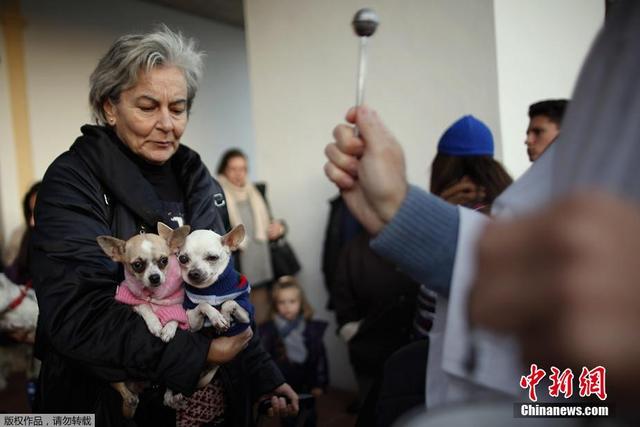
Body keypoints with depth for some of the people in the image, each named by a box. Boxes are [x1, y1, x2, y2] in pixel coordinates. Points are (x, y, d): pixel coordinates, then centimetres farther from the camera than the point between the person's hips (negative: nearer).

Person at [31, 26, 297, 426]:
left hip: (206, 394, 5)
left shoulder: (196, 179, 4)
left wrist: (263, 372, 6)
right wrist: (193, 354, -27)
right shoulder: (72, 181, -13)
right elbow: (76, 314, -23)